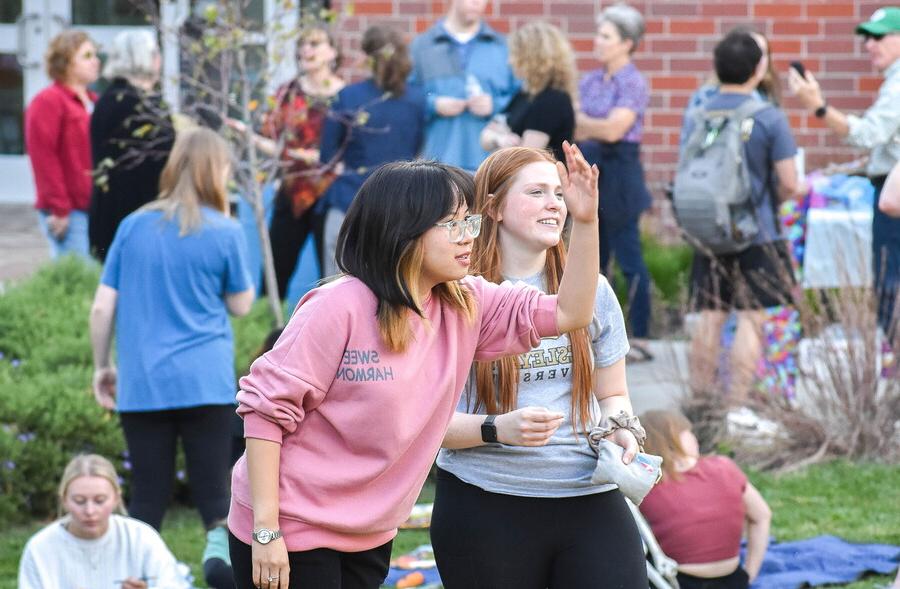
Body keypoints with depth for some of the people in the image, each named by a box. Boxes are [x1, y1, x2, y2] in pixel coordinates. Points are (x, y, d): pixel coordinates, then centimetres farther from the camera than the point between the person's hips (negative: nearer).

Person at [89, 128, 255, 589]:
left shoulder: (134, 226, 4)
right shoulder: (225, 232, -2)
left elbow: (102, 308, 4)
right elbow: (241, 305, 9)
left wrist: (102, 367, 15)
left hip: (141, 383, 2)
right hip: (205, 382, -2)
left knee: (147, 501, 7)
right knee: (214, 496, 3)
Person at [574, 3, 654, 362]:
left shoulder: (633, 84, -9)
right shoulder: (590, 82, 12)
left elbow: (613, 128, -17)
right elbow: (576, 129, 8)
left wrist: (581, 122, -4)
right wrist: (594, 128, -11)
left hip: (618, 175, -7)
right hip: (590, 172, 7)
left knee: (629, 259, -5)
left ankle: (640, 339, -1)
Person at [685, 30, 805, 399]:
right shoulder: (769, 118, -11)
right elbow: (788, 184, -10)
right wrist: (797, 190, 13)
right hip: (757, 232, -5)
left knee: (710, 317, 12)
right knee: (751, 319, 0)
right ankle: (738, 405, -1)